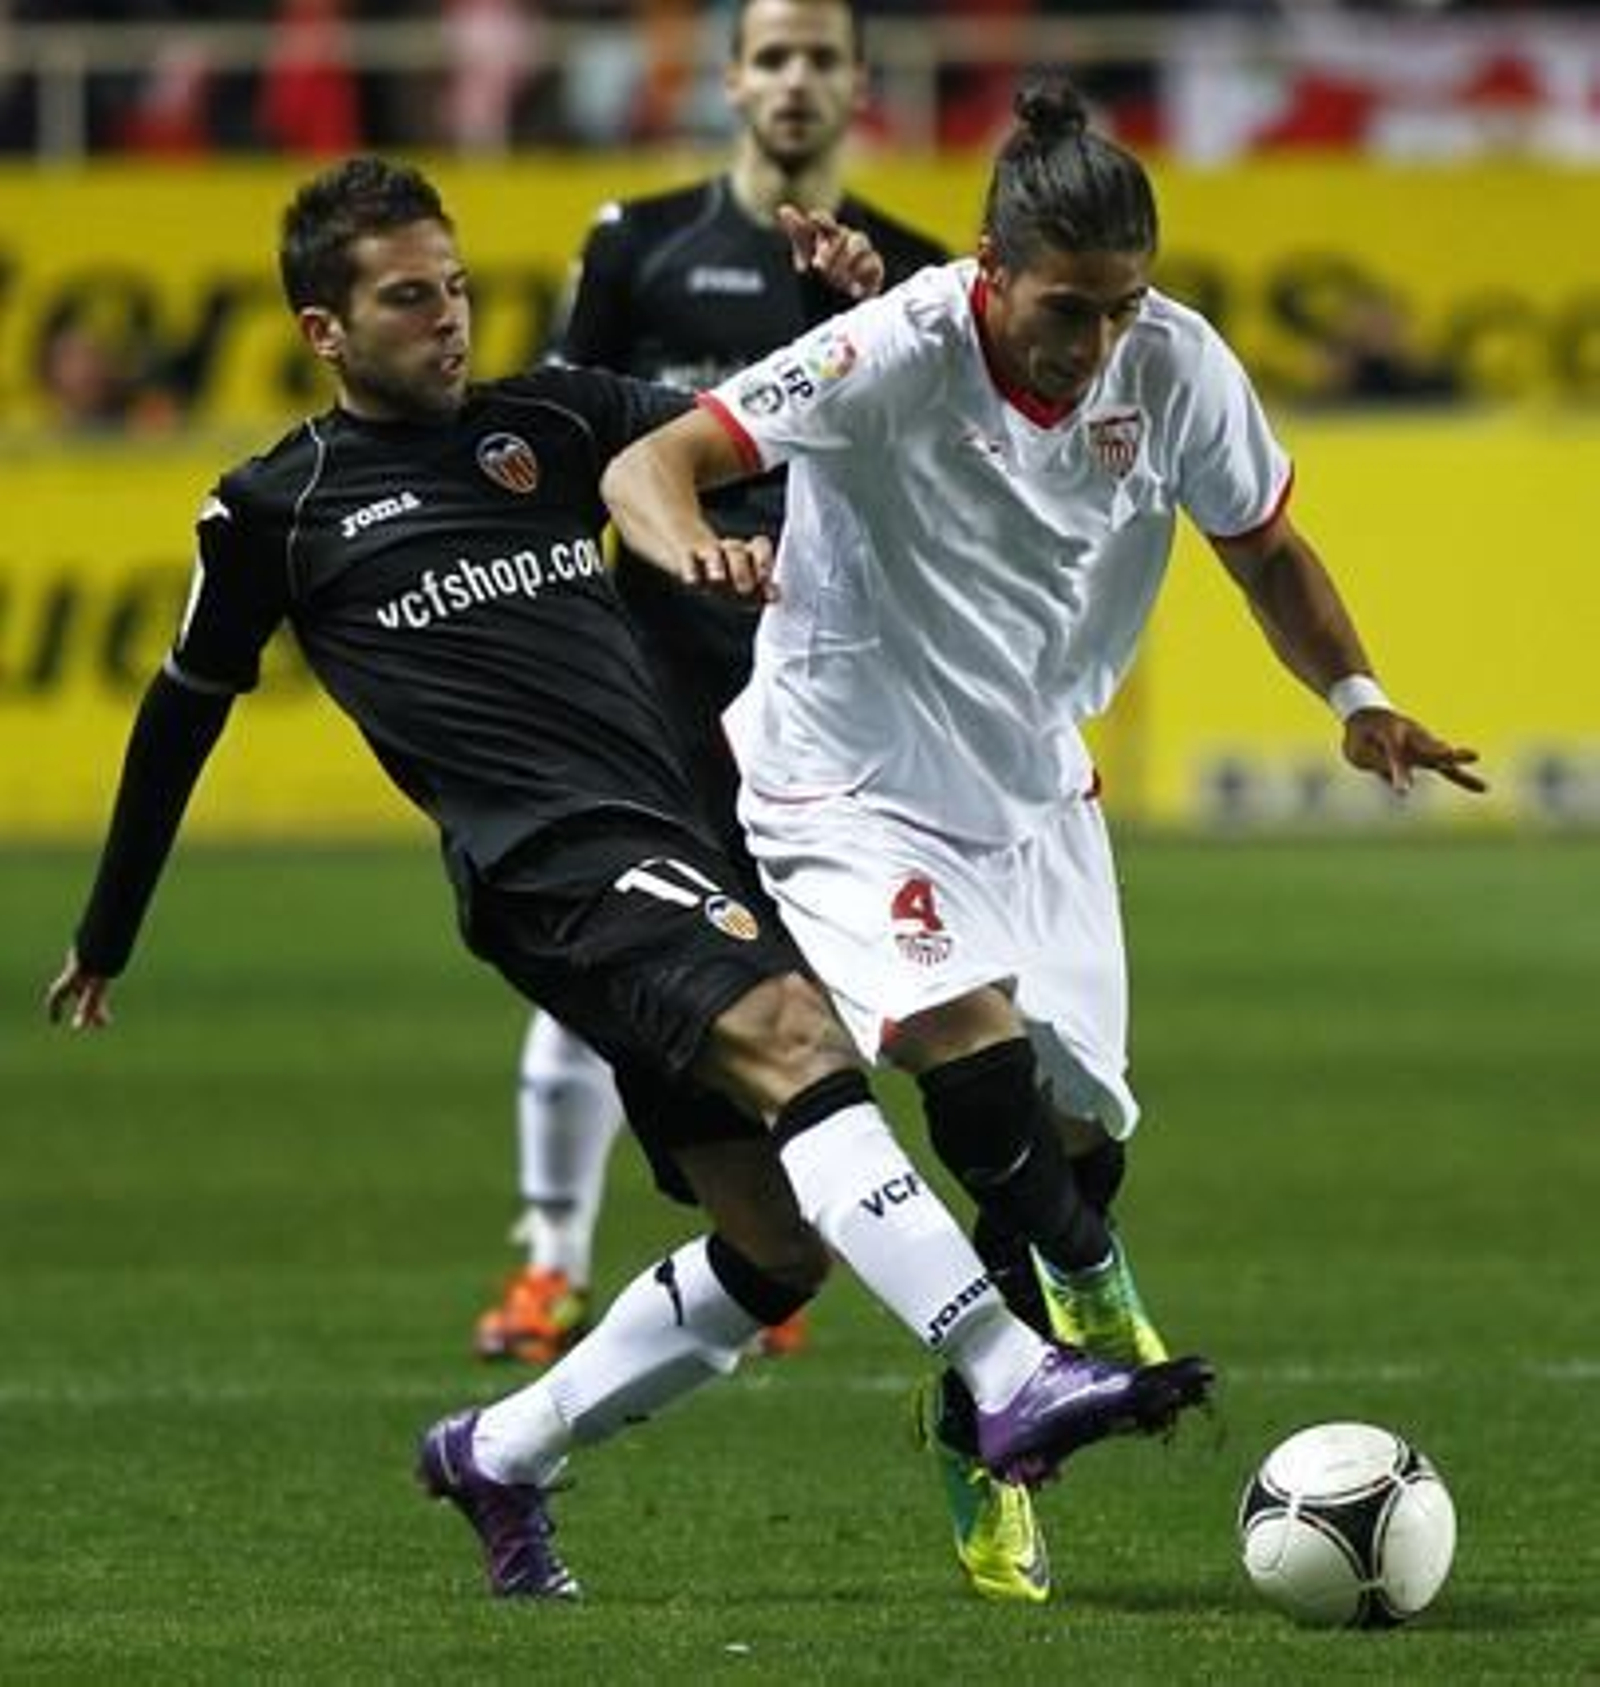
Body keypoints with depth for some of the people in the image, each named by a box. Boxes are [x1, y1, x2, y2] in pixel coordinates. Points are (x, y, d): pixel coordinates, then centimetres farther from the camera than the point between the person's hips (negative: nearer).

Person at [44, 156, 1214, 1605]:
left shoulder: (550, 423, 18)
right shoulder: (276, 511, 9)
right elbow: (183, 715, 20)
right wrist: (105, 941, 28)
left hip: (670, 859, 7)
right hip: (550, 869, -7)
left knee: (780, 1245, 5)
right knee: (793, 1035, -31)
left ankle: (499, 1458, 24)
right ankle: (1015, 1381, -44)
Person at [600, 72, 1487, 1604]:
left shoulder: (1176, 366, -12)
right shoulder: (894, 356, -26)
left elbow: (1264, 549, 6)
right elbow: (645, 464, -29)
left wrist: (1354, 695, -12)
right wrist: (695, 551, -52)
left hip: (1036, 786, 5)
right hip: (852, 786, -5)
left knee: (1080, 1135, 1)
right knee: (978, 1055, -28)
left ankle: (979, 1433, 23)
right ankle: (1096, 1314, -4)